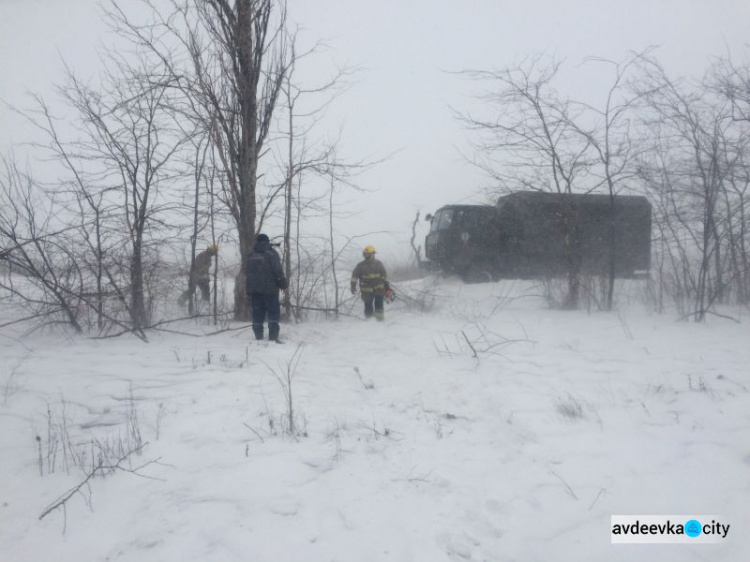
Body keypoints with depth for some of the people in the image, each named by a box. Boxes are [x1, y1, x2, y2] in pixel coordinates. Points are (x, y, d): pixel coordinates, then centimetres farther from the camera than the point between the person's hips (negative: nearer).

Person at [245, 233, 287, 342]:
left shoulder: (249, 256, 15)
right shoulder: (271, 253, -3)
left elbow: (247, 274, 19)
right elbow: (278, 271, -11)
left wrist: (248, 292, 23)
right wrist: (283, 284, -2)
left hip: (253, 289, 5)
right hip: (269, 288, -5)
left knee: (257, 314, 8)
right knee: (273, 313, -4)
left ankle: (258, 337, 8)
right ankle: (273, 337, -12)